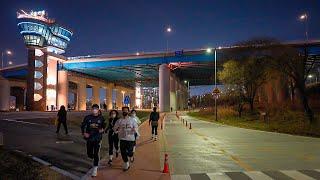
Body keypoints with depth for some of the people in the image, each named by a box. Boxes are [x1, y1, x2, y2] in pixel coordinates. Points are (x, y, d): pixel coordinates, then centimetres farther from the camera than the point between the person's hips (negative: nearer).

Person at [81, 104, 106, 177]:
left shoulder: (101, 118, -3)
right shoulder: (87, 117, -2)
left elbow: (104, 125, 10)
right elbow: (83, 126, 6)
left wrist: (102, 129, -11)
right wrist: (84, 133, -8)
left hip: (97, 138, -2)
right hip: (89, 138, 2)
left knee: (96, 153, -4)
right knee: (89, 154, 10)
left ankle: (95, 169, 11)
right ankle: (95, 159, 45)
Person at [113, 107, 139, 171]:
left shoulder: (132, 120, 1)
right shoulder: (119, 121, 5)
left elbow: (136, 128, 2)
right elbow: (114, 129, 8)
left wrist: (135, 129, -22)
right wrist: (117, 129, -15)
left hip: (130, 139, -2)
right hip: (122, 139, 2)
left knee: (129, 152, -8)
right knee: (123, 152, 4)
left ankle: (131, 156, 30)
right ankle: (126, 165, 26)